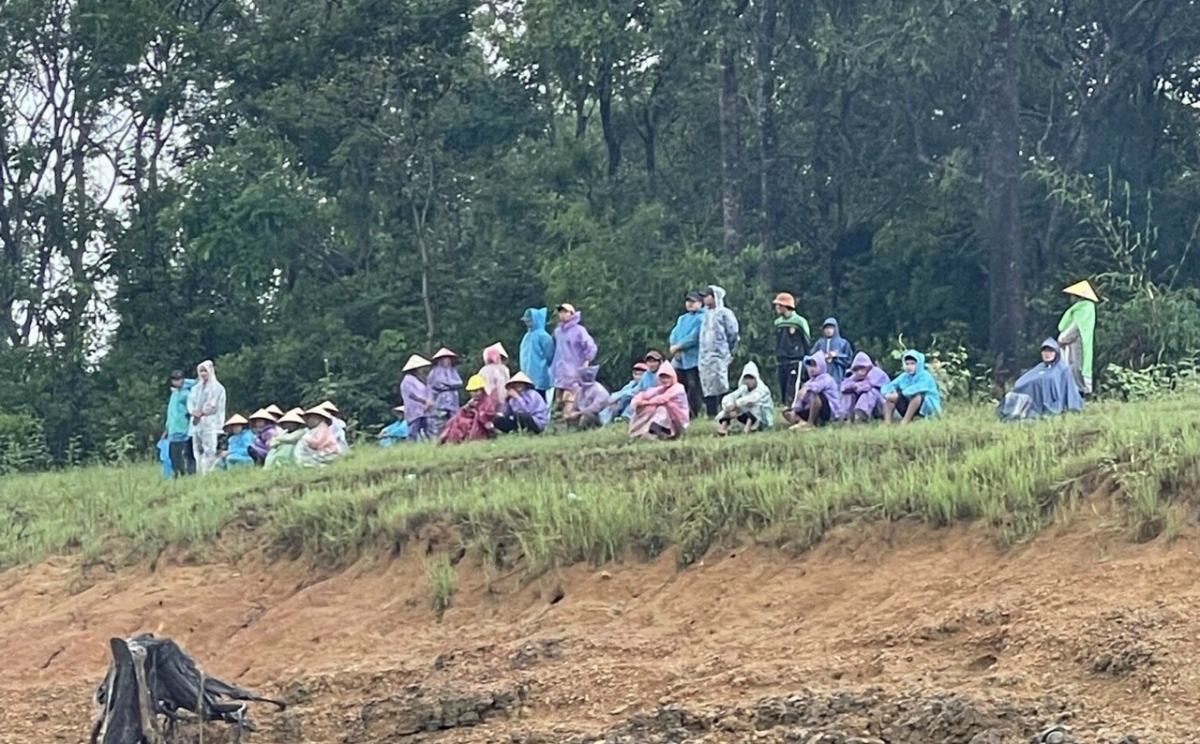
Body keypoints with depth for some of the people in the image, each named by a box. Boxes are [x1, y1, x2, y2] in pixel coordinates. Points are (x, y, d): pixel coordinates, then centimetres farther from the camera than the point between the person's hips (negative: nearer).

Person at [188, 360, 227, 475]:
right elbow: (190, 402, 11)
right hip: (196, 424, 6)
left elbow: (213, 405, -6)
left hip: (210, 424, -6)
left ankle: (209, 473, -19)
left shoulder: (217, 388, 3)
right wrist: (194, 412, -8)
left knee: (209, 451, -15)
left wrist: (201, 413, -10)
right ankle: (200, 474, 4)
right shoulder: (196, 388, 21)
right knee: (197, 452, 3)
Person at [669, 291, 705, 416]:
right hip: (679, 361, 8)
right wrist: (676, 350, -6)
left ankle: (694, 416, -10)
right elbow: (674, 334, 13)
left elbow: (695, 337, -14)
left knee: (694, 390, -10)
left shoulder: (702, 318, -3)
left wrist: (678, 346, -9)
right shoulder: (682, 319, 23)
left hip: (694, 360, -8)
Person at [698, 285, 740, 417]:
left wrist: (729, 352, -1)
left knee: (721, 385, -11)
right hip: (705, 356, 7)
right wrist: (702, 353, 16)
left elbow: (733, 334, -4)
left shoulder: (724, 313, -4)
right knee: (708, 386, 6)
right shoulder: (706, 314, 16)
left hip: (719, 356, -7)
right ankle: (711, 415, 9)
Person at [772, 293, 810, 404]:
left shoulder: (800, 322, -6)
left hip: (795, 361, -7)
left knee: (792, 392, -15)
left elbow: (806, 342, -1)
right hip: (781, 362, 7)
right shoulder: (778, 322, 12)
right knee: (783, 393, 6)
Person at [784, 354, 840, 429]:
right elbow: (801, 398, 9)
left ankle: (810, 423, -30)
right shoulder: (809, 383, 19)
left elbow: (818, 385, -31)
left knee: (815, 393, -37)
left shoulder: (826, 378, -6)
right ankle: (803, 422, -27)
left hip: (827, 411, -8)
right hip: (811, 411, 8)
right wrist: (794, 410, -7)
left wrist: (807, 388, -50)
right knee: (787, 413, 4)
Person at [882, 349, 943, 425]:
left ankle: (905, 422, -38)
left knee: (917, 394, -36)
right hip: (908, 407, 6)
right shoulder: (903, 377, 5)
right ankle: (887, 421, -25)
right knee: (890, 396, -7)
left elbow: (918, 388, -36)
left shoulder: (925, 375, -14)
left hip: (927, 406, -6)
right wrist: (888, 393, -23)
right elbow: (887, 387, 2)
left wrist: (899, 394, -36)